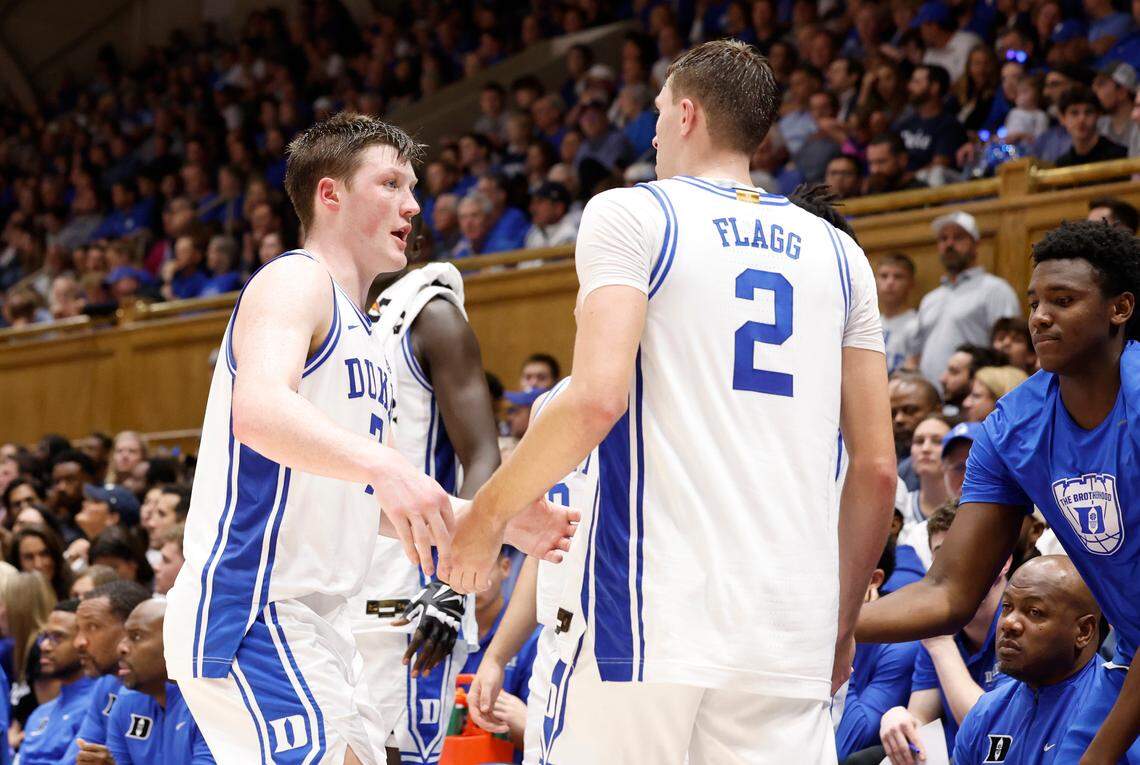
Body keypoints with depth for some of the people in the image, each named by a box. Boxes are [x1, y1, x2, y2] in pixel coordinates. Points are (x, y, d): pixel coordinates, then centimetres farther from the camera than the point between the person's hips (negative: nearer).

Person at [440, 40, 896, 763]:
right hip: (790, 639, 4)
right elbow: (877, 468, 13)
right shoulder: (838, 254, 16)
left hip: (651, 621, -4)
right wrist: (840, 626, 22)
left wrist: (487, 515, 1)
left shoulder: (631, 215, 3)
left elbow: (597, 399, -12)